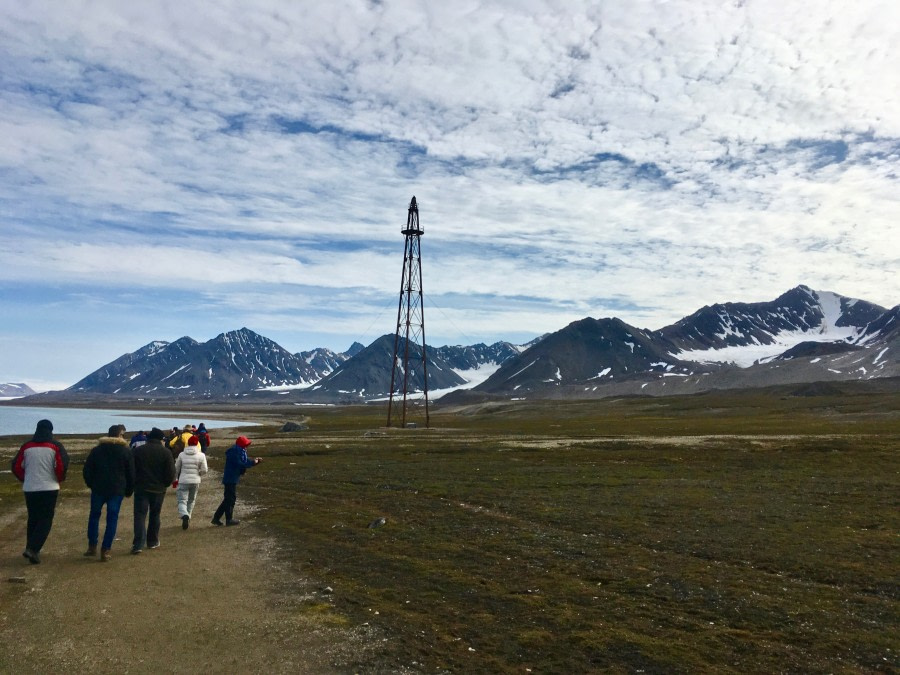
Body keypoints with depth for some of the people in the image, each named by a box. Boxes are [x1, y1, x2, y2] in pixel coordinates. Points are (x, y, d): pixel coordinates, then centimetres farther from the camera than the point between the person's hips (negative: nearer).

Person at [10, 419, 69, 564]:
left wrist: (25, 479, 20)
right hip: (49, 488, -4)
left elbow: (16, 467, 5)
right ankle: (33, 549, -12)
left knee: (33, 519, 17)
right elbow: (62, 466, -14)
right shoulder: (55, 446, -6)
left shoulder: (26, 447, 4)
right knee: (46, 520, 2)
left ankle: (30, 549, 21)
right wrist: (59, 479, 6)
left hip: (29, 489, 4)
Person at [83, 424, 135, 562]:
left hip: (98, 489, 2)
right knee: (112, 519, 3)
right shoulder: (126, 451, 0)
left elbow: (87, 471, 4)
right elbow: (131, 474, 2)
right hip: (117, 490, -1)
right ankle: (105, 551, 0)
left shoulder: (96, 450, 4)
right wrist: (129, 491, 11)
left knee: (94, 516, 18)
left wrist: (91, 484, 17)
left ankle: (92, 546, 19)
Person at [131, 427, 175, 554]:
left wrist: (134, 484, 13)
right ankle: (153, 541, 24)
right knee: (155, 515, 16)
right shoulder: (166, 452, -5)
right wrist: (165, 484, 11)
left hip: (141, 488, 0)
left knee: (140, 515, -1)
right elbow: (171, 473, -7)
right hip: (159, 489, 1)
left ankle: (138, 544, -13)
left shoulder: (138, 450, -2)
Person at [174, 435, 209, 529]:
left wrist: (175, 479, 23)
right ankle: (187, 518, 24)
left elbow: (176, 469, 7)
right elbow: (204, 470, -5)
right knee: (191, 501, 18)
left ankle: (185, 515, -27)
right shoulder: (201, 455, -5)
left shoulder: (182, 455, -2)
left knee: (182, 501, -1)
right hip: (195, 481, 1)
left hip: (183, 481, -1)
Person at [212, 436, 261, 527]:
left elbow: (244, 461, 15)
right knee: (231, 498, -3)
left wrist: (254, 460, 3)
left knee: (228, 498, 14)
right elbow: (240, 464, -24)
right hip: (231, 478, -10)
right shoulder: (234, 452, -18)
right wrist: (253, 462, -20)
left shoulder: (240, 451, 13)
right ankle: (229, 519, 5)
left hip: (232, 478, 10)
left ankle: (216, 518, 18)